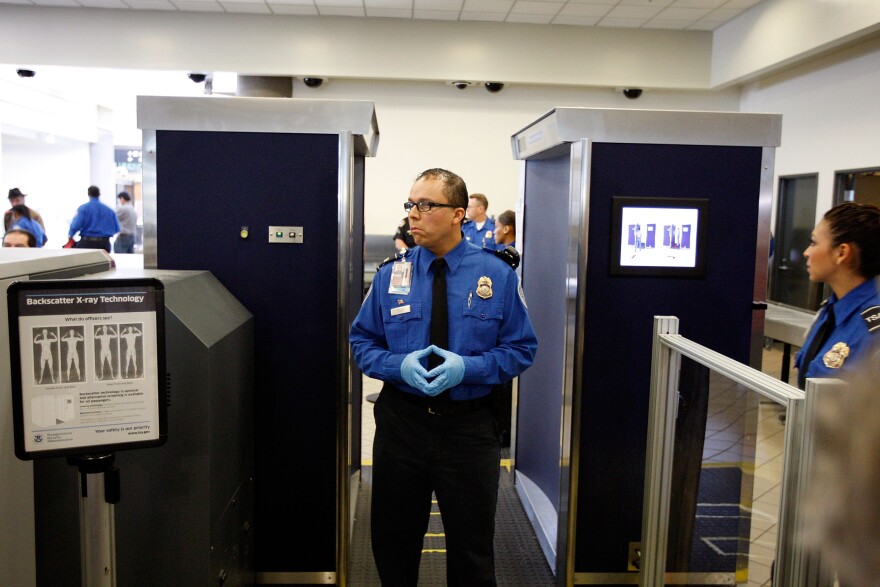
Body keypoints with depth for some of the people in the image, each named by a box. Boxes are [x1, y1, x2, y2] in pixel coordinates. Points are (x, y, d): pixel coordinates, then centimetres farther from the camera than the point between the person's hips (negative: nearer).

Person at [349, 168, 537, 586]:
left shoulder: (497, 275, -5)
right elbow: (362, 341, 4)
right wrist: (400, 365, -16)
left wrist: (467, 367, -20)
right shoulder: (392, 274, -1)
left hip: (470, 426, -1)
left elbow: (521, 349, -3)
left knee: (472, 549, 14)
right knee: (393, 540, 18)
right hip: (401, 422, 2)